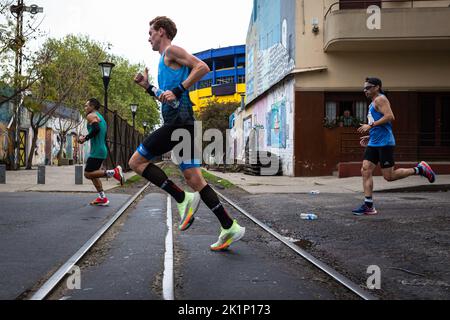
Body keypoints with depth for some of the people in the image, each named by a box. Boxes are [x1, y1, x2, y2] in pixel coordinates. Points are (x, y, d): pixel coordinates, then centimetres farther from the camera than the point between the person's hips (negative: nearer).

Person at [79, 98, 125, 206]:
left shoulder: (91, 116, -6)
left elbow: (96, 129, -25)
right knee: (92, 173, 17)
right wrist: (86, 139, 23)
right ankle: (102, 198, 16)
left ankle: (114, 172, -18)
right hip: (102, 150, 10)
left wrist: (85, 138, -14)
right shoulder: (101, 117, 23)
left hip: (96, 151, -10)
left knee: (88, 174, -9)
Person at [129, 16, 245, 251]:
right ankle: (230, 227, 3)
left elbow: (202, 67, -13)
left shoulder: (171, 50, 1)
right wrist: (147, 87, 23)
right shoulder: (165, 61, 29)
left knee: (136, 162, -6)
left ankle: (183, 199, -10)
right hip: (183, 121, 10)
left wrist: (178, 90, -18)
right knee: (193, 178, 4)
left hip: (178, 120, -10)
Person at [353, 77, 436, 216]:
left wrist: (370, 125, -20)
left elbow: (389, 116, -22)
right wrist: (370, 136, 18)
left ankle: (419, 169, 11)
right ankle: (369, 206, -1)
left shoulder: (380, 99, -7)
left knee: (389, 176, -6)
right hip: (374, 143, 10)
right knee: (366, 171, -1)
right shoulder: (373, 104, 22)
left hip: (385, 143, -10)